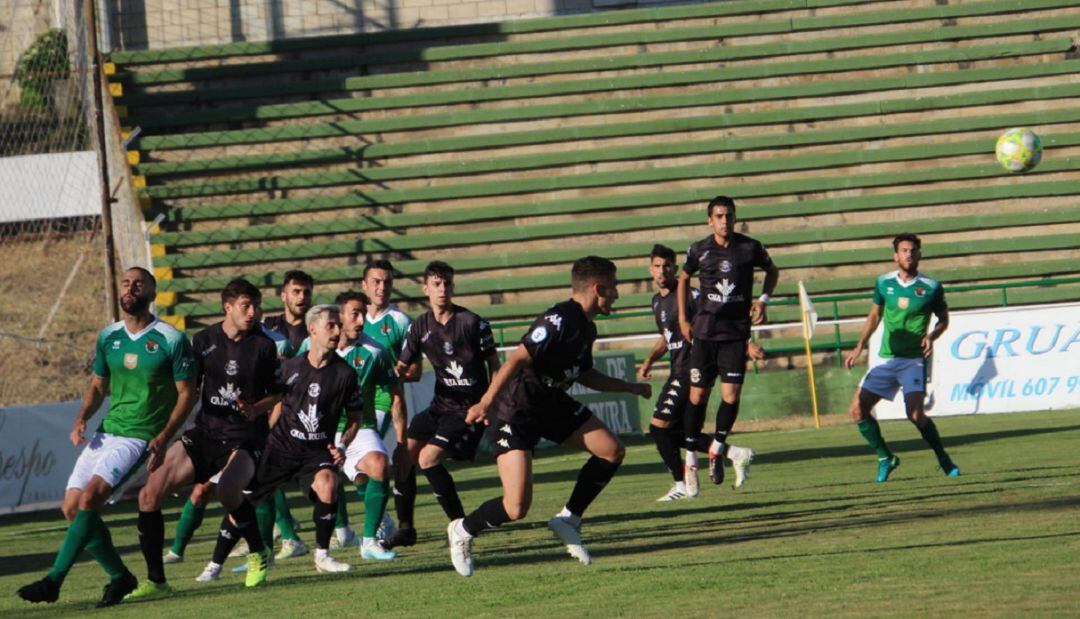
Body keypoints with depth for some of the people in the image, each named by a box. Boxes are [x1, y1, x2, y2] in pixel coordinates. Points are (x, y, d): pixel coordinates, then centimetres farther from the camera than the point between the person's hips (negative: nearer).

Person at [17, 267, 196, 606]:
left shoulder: (171, 340, -8)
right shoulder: (108, 337, 9)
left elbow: (187, 393, -5)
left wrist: (162, 439, -16)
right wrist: (81, 420, 0)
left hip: (139, 437, -7)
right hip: (105, 433, 7)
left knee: (90, 497, -23)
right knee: (72, 507, 0)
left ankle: (54, 581, -22)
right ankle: (120, 577, 15)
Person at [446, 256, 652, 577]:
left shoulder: (586, 327, 7)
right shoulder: (559, 321, -24)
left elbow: (585, 375, 22)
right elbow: (518, 359, -31)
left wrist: (631, 388, 28)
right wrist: (486, 402, -39)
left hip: (553, 405, 9)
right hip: (516, 414, -9)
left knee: (612, 451, 0)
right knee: (516, 508, -17)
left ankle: (568, 520, 13)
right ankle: (463, 531, 12)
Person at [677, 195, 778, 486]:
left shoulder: (750, 248, -2)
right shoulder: (699, 250, 1)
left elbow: (772, 271, 17)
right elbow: (684, 279, 19)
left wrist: (763, 300, 2)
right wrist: (683, 318, 13)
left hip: (736, 332, -1)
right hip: (705, 331, 1)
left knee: (731, 394, -10)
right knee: (697, 395, -1)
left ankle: (717, 448, 10)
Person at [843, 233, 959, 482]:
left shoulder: (931, 287, -5)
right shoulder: (884, 283, 4)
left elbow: (943, 319, 8)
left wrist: (931, 336, -12)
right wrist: (859, 347, 13)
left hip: (914, 360, -4)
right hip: (886, 359, 4)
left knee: (915, 413, -22)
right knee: (858, 410, -2)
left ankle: (944, 460, -4)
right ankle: (885, 458, 15)